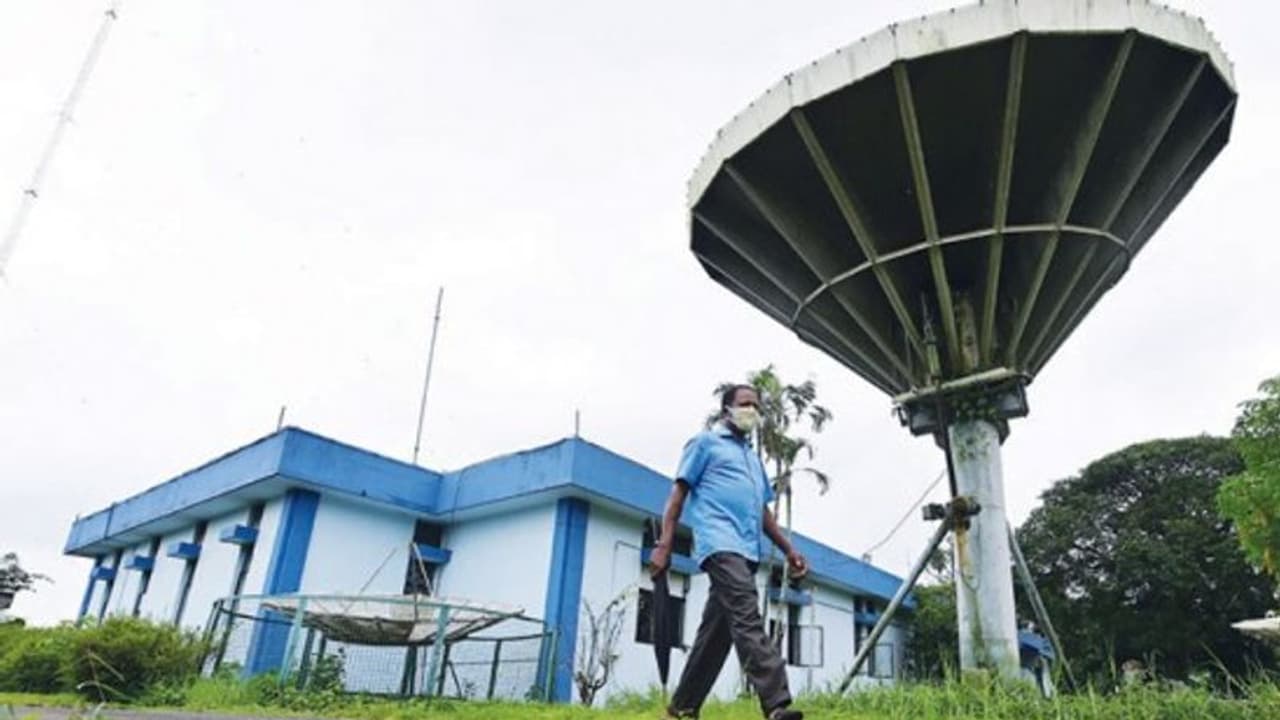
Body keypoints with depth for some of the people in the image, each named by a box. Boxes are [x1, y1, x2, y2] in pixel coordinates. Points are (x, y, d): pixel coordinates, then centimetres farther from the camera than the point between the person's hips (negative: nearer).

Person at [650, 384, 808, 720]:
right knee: (747, 618, -23)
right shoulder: (707, 442, 10)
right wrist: (664, 544, -8)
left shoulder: (753, 457, 31)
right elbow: (679, 492, 2)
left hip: (747, 550, 8)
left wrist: (787, 549, 21)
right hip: (720, 543, -7)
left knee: (717, 630, 6)